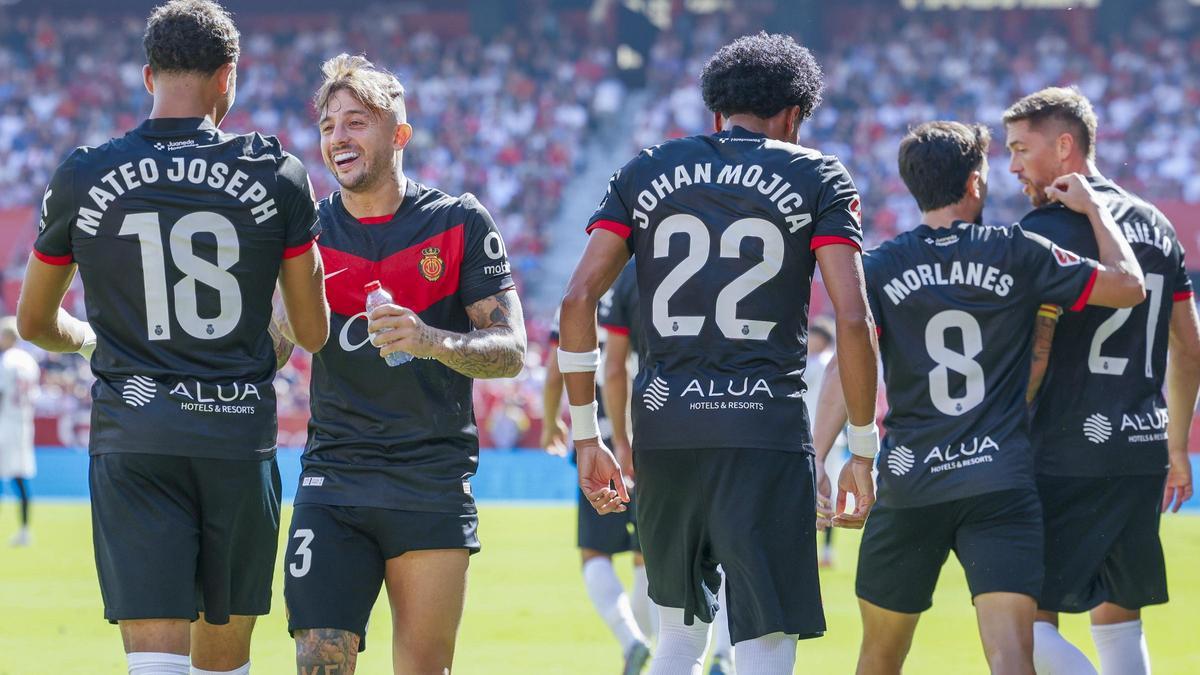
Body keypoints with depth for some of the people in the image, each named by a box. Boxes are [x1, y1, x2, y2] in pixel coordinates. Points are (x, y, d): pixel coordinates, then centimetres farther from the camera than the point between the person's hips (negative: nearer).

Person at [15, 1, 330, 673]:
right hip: (240, 437, 0)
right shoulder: (275, 173, 0)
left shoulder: (82, 178, 2)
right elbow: (314, 333, 5)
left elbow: (36, 323, 15)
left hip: (132, 438, 0)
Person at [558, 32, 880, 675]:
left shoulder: (646, 172, 13)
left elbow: (578, 298, 4)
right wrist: (863, 451, 2)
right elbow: (853, 320, -5)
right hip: (765, 429, -3)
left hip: (662, 428, 3)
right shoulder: (817, 179, 5)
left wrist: (586, 437, 9)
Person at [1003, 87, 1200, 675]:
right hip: (1144, 452, 8)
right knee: (1118, 619, 15)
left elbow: (1033, 357, -15)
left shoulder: (1048, 230, -9)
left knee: (1026, 623, -6)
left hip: (1070, 458, -8)